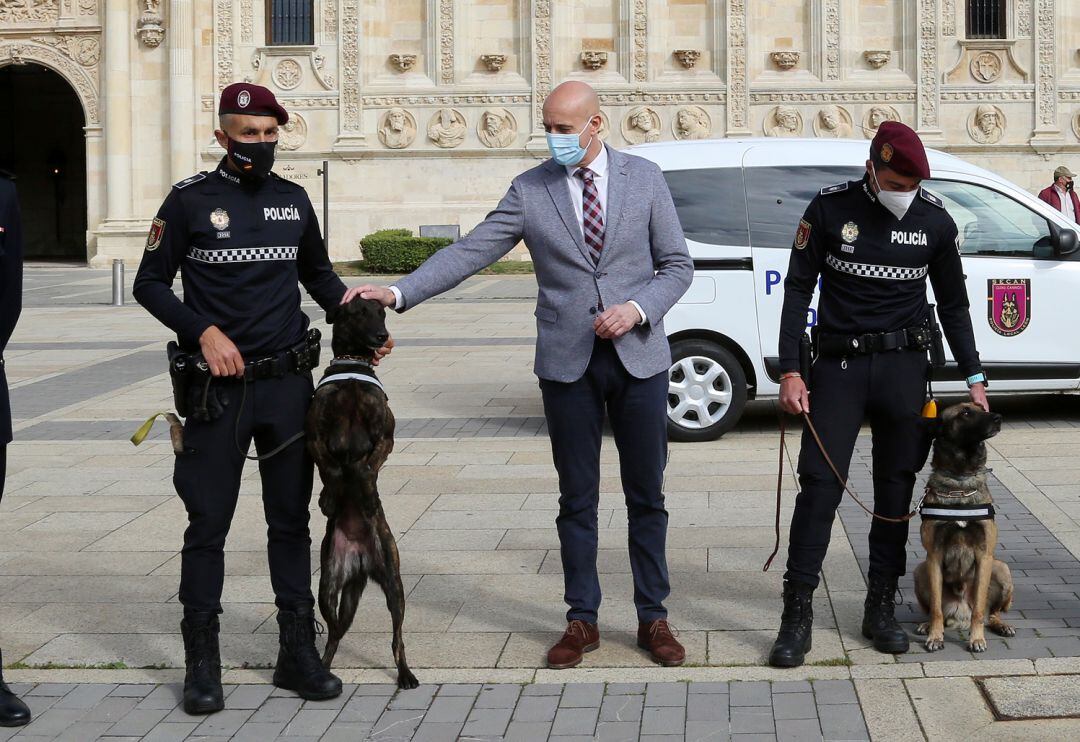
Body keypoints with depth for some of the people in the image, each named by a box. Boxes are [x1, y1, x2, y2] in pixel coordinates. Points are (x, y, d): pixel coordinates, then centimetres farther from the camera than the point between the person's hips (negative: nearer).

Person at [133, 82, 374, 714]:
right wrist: (204, 332, -14)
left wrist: (348, 302, 2)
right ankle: (203, 664, 10)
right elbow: (150, 284, 0)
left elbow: (317, 271, 22)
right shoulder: (191, 200, -4)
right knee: (208, 523, 1)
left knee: (291, 519, 9)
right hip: (219, 385, -4)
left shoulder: (293, 199, 8)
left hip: (288, 381, 4)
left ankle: (299, 653, 17)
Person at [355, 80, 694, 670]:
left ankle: (653, 618, 18)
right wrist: (398, 293, -18)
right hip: (567, 362, 0)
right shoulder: (529, 190, -1)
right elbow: (469, 252, -6)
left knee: (646, 495, 7)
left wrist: (638, 309, -14)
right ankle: (582, 620, 18)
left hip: (638, 355, 0)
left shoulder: (644, 179, 0)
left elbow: (676, 265, 4)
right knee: (577, 498, 7)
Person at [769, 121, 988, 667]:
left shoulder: (934, 220, 1)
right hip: (837, 363, -2)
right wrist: (790, 371, -7)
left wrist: (974, 378, 8)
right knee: (819, 482, -8)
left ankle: (881, 607, 15)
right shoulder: (830, 209, -5)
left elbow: (953, 304, 11)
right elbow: (798, 291, -1)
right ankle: (797, 614, -4)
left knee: (896, 486, 5)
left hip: (904, 367, 2)